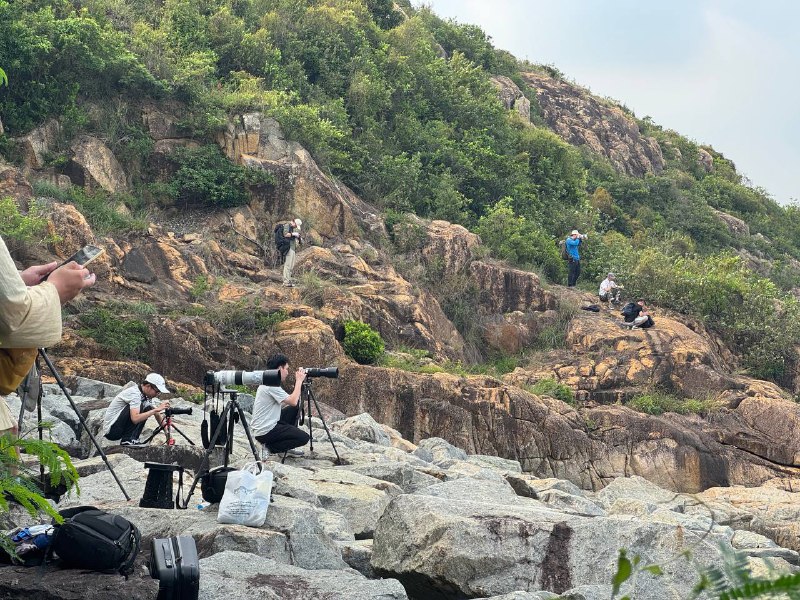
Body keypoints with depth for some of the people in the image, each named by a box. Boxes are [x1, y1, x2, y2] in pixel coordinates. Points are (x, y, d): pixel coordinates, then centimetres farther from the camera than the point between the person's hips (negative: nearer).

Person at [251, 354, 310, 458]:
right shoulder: (272, 386, -19)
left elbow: (289, 400, 17)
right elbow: (293, 401, -23)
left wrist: (298, 382, 10)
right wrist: (299, 381, -13)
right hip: (265, 432, -10)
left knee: (294, 409, 19)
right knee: (304, 438, -8)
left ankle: (286, 449, 20)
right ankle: (269, 447, -5)